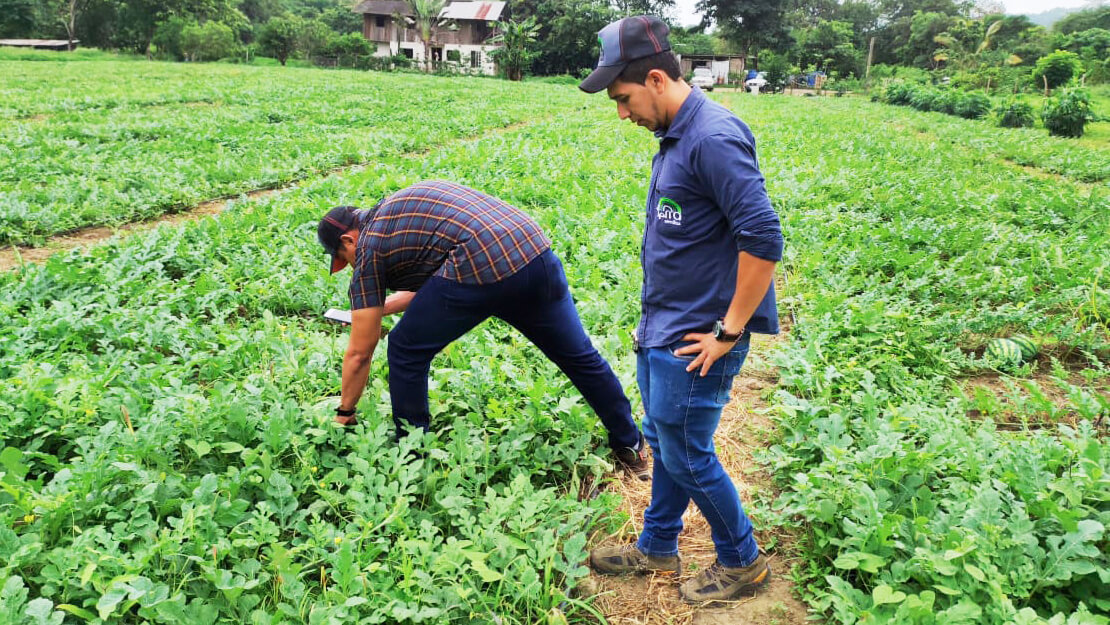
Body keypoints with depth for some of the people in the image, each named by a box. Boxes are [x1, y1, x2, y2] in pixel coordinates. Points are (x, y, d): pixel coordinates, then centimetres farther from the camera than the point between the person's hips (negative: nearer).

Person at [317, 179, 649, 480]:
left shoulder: (369, 247, 10)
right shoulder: (399, 206, 31)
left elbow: (359, 353, 14)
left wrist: (344, 413, 27)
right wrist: (381, 306, 51)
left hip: (478, 266, -8)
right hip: (537, 252, 8)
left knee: (406, 354, 13)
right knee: (579, 356, 20)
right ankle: (630, 446, 34)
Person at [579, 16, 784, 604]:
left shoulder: (713, 138, -21)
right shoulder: (675, 136, 10)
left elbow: (763, 240, -26)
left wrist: (729, 332, -20)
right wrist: (654, 317, 18)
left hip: (693, 342, -9)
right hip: (659, 330, 9)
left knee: (687, 456, 5)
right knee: (662, 443, 20)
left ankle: (742, 561, 27)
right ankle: (657, 547, 39)